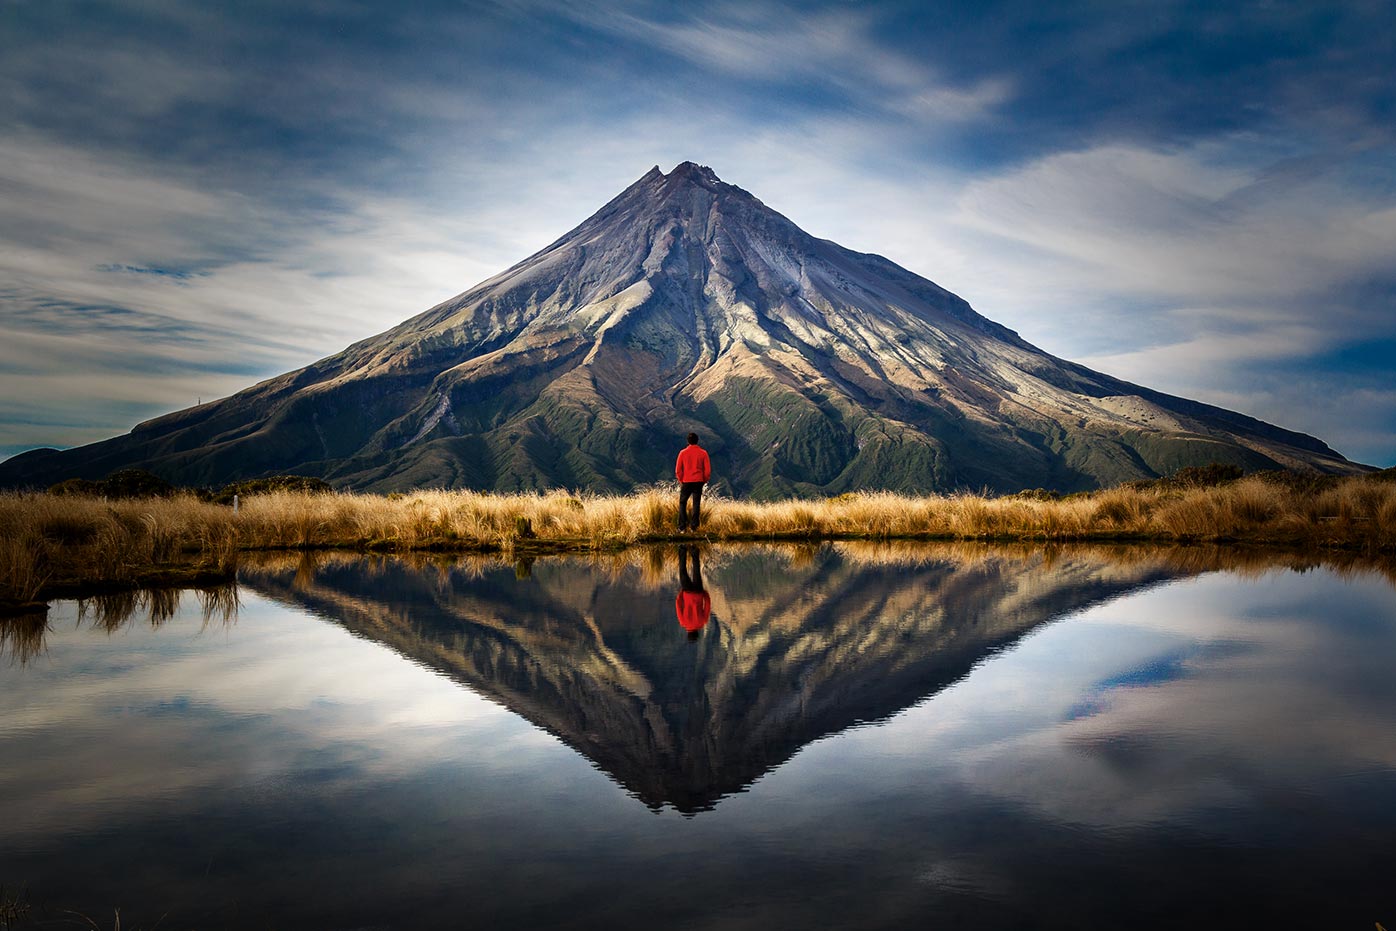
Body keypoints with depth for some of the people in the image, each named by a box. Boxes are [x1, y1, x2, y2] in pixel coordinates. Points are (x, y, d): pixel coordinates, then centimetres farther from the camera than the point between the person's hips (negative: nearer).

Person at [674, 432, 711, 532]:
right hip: (698, 482, 1)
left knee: (682, 503, 7)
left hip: (686, 482, -1)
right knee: (696, 504, 8)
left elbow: (678, 469, -1)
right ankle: (694, 526, 6)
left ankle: (682, 527, -1)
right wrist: (704, 480, 12)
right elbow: (707, 469, -1)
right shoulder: (703, 453, -1)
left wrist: (680, 480, 12)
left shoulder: (683, 453, -3)